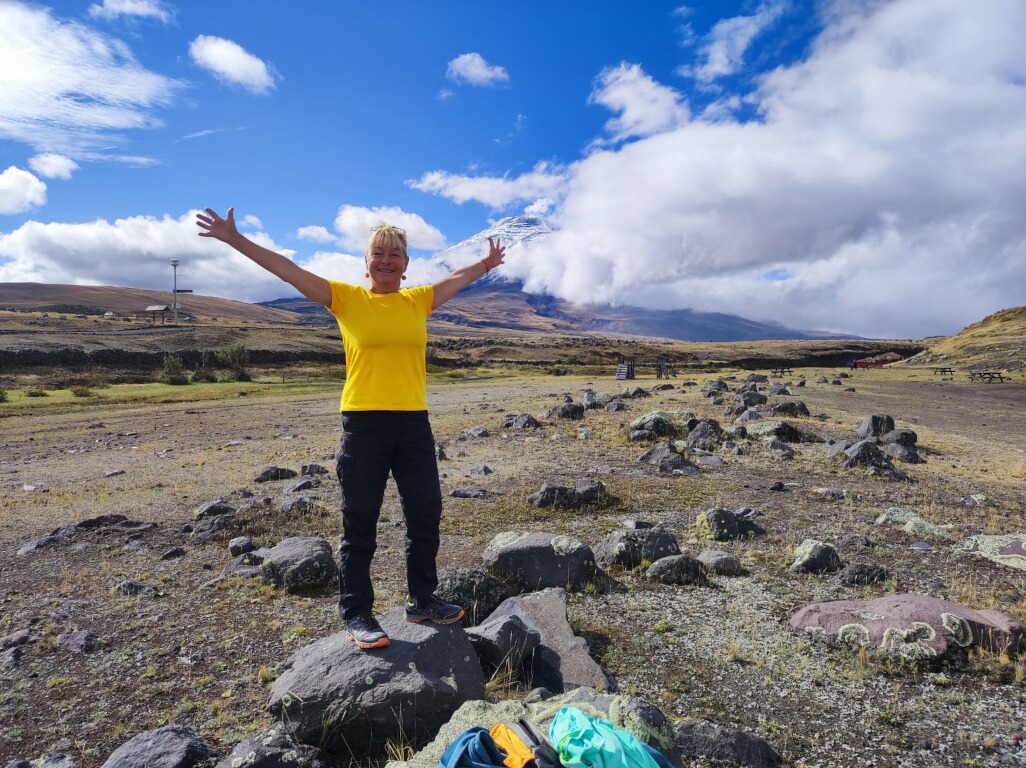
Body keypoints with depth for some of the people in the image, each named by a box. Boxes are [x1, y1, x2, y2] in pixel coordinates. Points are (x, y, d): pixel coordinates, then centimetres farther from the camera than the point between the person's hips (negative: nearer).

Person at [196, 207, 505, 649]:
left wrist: (489, 263, 32)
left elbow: (459, 278, 25)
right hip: (363, 425, -3)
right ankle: (356, 614, 22)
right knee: (360, 525, 6)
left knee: (426, 517, 12)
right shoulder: (346, 298, 1)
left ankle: (422, 601, 30)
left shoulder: (419, 300, 9)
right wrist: (234, 239, -3)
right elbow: (288, 270, -1)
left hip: (414, 425, 4)